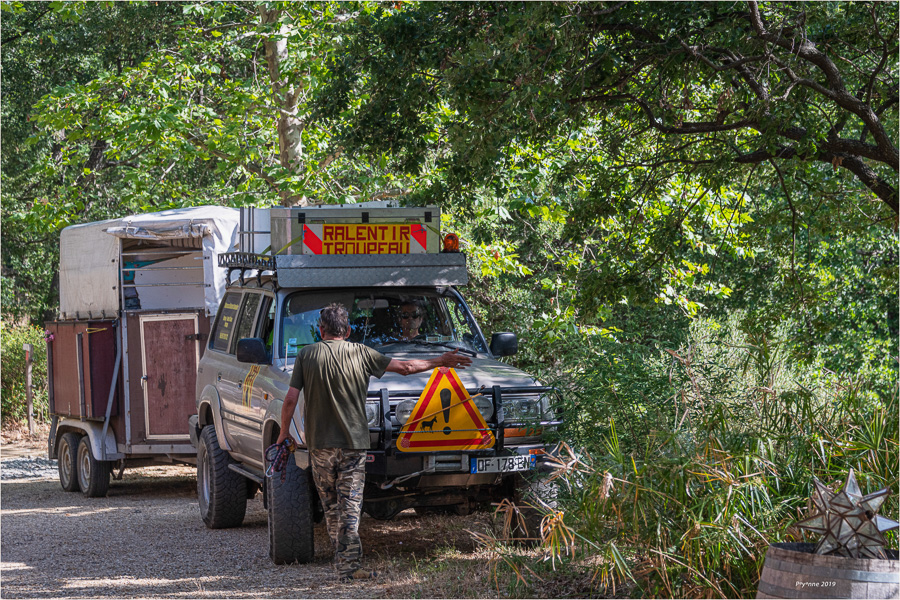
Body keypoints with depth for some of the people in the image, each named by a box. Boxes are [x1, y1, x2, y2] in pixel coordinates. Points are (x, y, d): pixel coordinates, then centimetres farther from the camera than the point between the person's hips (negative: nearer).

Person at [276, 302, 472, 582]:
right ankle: (348, 567, -7)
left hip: (320, 446, 0)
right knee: (349, 507, 0)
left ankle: (344, 561, 16)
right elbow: (405, 367, 7)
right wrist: (440, 361, 21)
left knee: (331, 507, 12)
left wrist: (284, 432, 12)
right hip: (353, 444, 0)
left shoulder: (307, 355, 1)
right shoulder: (360, 353, 2)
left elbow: (290, 400, -3)